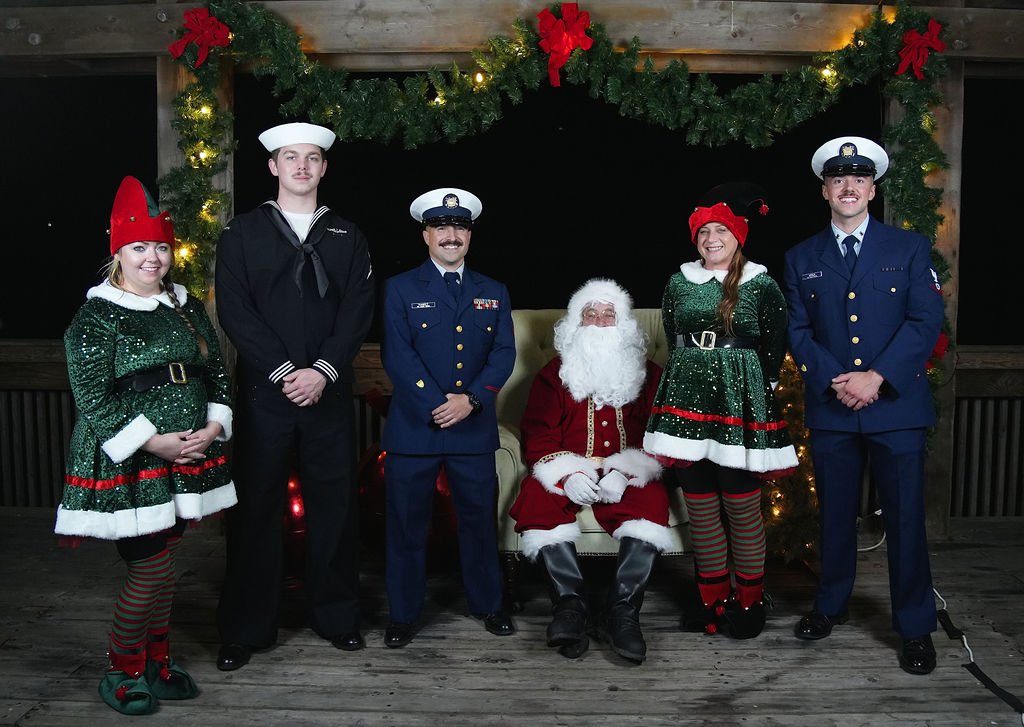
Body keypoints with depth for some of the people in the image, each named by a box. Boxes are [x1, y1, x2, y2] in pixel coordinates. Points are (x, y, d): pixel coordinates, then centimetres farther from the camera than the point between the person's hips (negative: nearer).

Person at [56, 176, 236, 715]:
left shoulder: (188, 310, 11)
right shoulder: (94, 318, -7)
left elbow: (218, 375, 13)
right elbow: (92, 398, -12)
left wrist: (213, 426, -4)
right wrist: (152, 441, -18)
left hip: (188, 457, 6)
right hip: (128, 465, -5)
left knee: (164, 563, 13)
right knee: (151, 569, -3)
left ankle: (156, 661, 30)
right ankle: (122, 672, 18)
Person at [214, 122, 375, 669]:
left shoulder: (348, 238, 10)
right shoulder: (241, 234, 5)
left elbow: (357, 313, 1)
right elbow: (235, 312, -4)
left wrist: (322, 372, -12)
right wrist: (284, 372, -14)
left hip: (329, 392, 2)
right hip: (263, 392, -1)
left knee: (334, 505, 7)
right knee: (256, 508, 4)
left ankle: (337, 617, 23)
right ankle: (246, 629, 17)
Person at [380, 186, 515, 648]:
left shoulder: (493, 293, 12)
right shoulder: (400, 289, 3)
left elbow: (504, 354, 3)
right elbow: (397, 355, -7)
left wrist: (471, 398, -12)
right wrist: (436, 406, -15)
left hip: (474, 427, 2)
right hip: (413, 426, -2)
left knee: (479, 518, 10)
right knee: (407, 522, 4)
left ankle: (487, 604, 27)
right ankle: (403, 614, 18)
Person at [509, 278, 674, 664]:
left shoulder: (647, 374, 13)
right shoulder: (554, 374, 13)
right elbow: (537, 436, 4)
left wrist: (624, 473, -16)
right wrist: (566, 476, -15)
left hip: (627, 476, 0)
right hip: (566, 475, 1)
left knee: (652, 502, -32)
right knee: (537, 500, -30)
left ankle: (623, 610, -30)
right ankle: (569, 602, -28)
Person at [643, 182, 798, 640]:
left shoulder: (761, 285, -1)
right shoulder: (679, 283, 10)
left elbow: (774, 351, 2)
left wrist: (756, 393, 1)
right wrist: (692, 382, 14)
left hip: (741, 405, -4)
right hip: (688, 401, 4)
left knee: (742, 508, 0)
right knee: (700, 507, 8)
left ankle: (749, 602, 16)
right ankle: (713, 599, 20)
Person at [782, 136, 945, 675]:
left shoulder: (909, 248, 4)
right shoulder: (801, 258, 10)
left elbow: (926, 321, -4)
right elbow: (797, 331, 4)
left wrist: (876, 378, -15)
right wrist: (835, 381, -11)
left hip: (897, 406, -2)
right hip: (829, 408, 2)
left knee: (905, 518, 1)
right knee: (835, 514, 12)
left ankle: (915, 628, 15)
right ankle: (830, 605, 30)